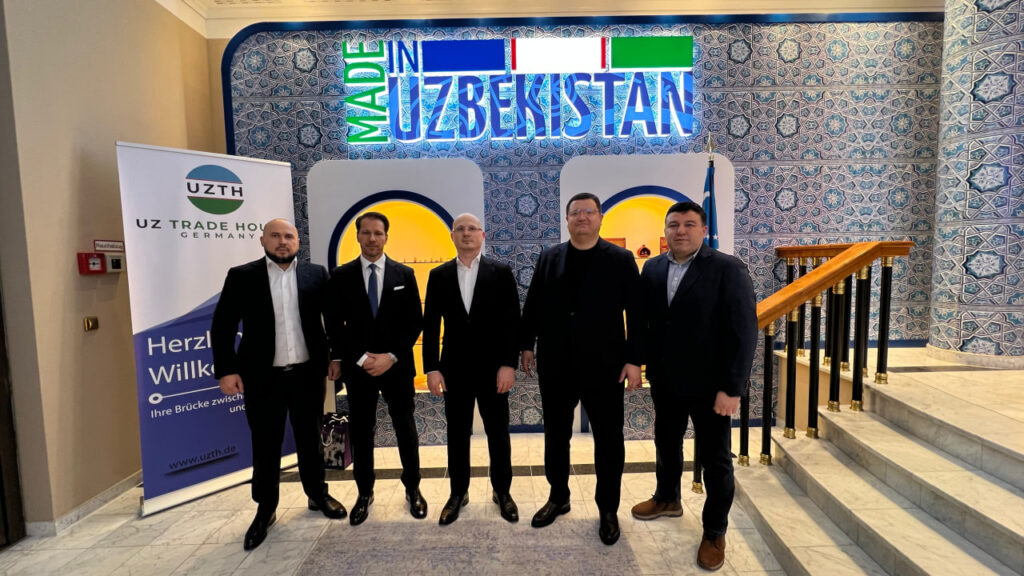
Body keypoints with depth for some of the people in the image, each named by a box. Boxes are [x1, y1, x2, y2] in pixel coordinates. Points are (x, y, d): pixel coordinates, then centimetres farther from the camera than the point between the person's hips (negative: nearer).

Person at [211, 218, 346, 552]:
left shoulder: (316, 274, 2)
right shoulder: (242, 276, 0)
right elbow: (222, 325, -1)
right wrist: (226, 370, -8)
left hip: (308, 374, 1)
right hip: (262, 378, 0)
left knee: (310, 440, 15)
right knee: (265, 446, 12)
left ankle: (318, 496, 34)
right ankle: (265, 510, 30)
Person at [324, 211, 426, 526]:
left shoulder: (404, 274, 1)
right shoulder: (341, 276, 0)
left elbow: (415, 322, -2)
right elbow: (334, 325, -2)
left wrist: (391, 356, -11)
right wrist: (362, 358, -12)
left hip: (398, 367, 0)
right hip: (358, 368, 0)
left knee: (406, 429, 11)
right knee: (360, 433, 12)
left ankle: (412, 488, 31)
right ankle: (364, 493, 31)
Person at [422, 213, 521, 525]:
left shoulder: (501, 272, -2)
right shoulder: (439, 275, 3)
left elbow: (513, 321, -5)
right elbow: (430, 325, 2)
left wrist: (508, 364, -12)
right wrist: (431, 368, -4)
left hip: (492, 367, -1)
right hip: (454, 368, 2)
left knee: (498, 433, 11)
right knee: (457, 434, 13)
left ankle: (502, 491, 30)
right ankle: (458, 492, 31)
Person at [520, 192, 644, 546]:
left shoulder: (620, 259, -3)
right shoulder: (549, 258, 6)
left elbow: (636, 314, -5)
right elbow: (533, 305, 8)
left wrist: (634, 359, -9)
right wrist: (527, 345, 6)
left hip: (603, 364, -2)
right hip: (556, 363, 3)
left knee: (608, 438, 10)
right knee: (555, 434, 15)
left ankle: (608, 508, 30)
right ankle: (558, 497, 36)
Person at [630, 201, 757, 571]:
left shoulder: (728, 269, -13)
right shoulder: (652, 268, 2)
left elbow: (744, 332, -16)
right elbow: (644, 319, 5)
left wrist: (732, 388, -18)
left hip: (709, 384, -4)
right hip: (664, 379, 5)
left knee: (716, 460, 11)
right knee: (666, 443, 22)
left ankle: (715, 532, 31)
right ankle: (667, 499, 47)